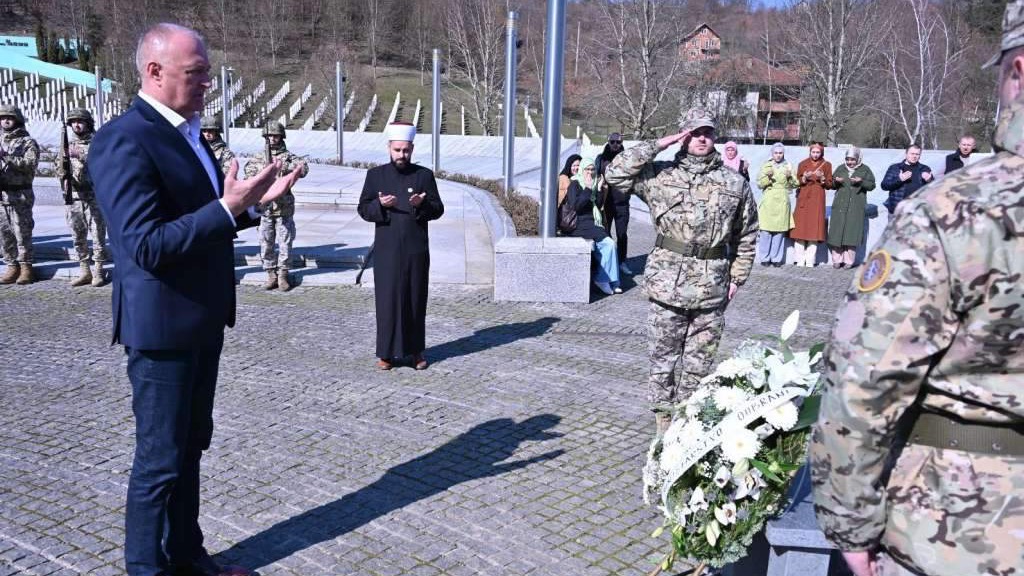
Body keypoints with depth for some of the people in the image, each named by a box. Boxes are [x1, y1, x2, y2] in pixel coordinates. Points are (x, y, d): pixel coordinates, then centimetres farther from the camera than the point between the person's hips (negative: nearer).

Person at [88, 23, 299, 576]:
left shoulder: (186, 132, 11)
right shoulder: (124, 140, -19)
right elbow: (146, 245, -25)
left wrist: (251, 201, 3)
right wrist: (228, 207, -27)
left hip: (202, 322, 9)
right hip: (163, 326, -9)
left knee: (189, 447, 19)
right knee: (160, 459, 5)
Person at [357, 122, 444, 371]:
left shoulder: (424, 175, 5)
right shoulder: (376, 175, 6)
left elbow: (438, 209, 3)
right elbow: (363, 209, 4)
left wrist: (422, 205, -18)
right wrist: (380, 205, -17)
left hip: (416, 250, 0)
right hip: (386, 250, 0)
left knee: (416, 300, 5)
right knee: (387, 300, 1)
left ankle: (416, 351, 17)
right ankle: (387, 352, 11)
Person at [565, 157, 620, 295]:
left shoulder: (593, 184, 18)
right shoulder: (574, 184, -1)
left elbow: (598, 206, 13)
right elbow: (575, 205, -14)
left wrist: (599, 190, 1)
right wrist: (588, 189, -15)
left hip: (592, 224, 7)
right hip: (579, 225, -7)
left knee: (609, 244, -18)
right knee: (607, 243, -23)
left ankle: (602, 279, -14)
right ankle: (602, 279, -15)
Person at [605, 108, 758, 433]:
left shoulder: (735, 183, 6)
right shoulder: (661, 175, 1)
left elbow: (747, 235, 12)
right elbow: (615, 175, -10)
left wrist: (737, 277, 7)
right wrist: (657, 145, -10)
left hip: (711, 288, 1)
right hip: (667, 284, -1)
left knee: (699, 363, 10)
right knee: (663, 357, 8)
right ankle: (664, 418, 22)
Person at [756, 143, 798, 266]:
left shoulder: (788, 166, 12)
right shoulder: (766, 166, 10)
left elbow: (796, 184, 9)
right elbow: (759, 183, 3)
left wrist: (790, 177, -10)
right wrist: (768, 177, -14)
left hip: (782, 202, 1)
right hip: (768, 201, -1)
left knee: (780, 230, -2)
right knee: (766, 231, -7)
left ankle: (777, 258, 5)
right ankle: (765, 258, 1)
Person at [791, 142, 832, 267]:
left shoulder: (826, 165, 7)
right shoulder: (802, 164, 8)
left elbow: (829, 184, 6)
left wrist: (822, 178, -12)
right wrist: (804, 178, -11)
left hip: (817, 200, -1)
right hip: (803, 199, 1)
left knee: (814, 228, -4)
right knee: (800, 228, -4)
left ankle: (810, 260, 0)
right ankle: (800, 260, 2)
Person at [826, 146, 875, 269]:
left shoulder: (865, 170, 7)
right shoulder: (841, 169, 14)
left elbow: (872, 185, 3)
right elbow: (831, 184, 17)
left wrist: (861, 181, -14)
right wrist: (836, 181, -5)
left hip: (856, 207, -2)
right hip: (840, 205, 2)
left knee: (853, 231, -5)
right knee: (837, 231, -2)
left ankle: (849, 260, 1)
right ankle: (837, 260, 4)